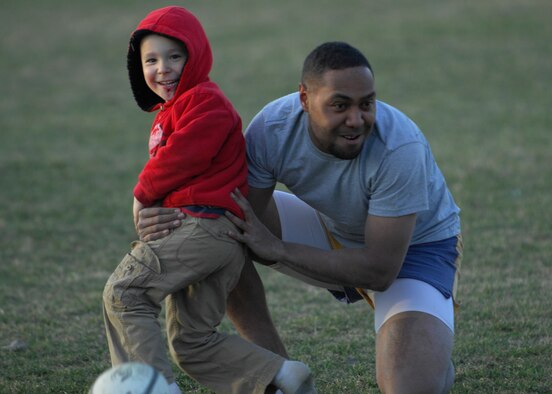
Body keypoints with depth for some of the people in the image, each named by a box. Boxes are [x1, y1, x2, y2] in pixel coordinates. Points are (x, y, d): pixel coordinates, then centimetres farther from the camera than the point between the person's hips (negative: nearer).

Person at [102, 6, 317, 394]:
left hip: (206, 226, -11)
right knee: (192, 341, 10)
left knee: (124, 292, -14)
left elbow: (180, 158, -15)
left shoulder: (205, 101, -6)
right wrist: (149, 201, 3)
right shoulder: (169, 111, 27)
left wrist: (143, 194, 0)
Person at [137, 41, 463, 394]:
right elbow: (246, 221, -16)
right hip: (333, 230, 5)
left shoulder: (400, 149, -35)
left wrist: (276, 249, -35)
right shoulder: (272, 127, -23)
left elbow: (380, 271, -32)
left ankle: (435, 355, 11)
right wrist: (175, 222, -36)